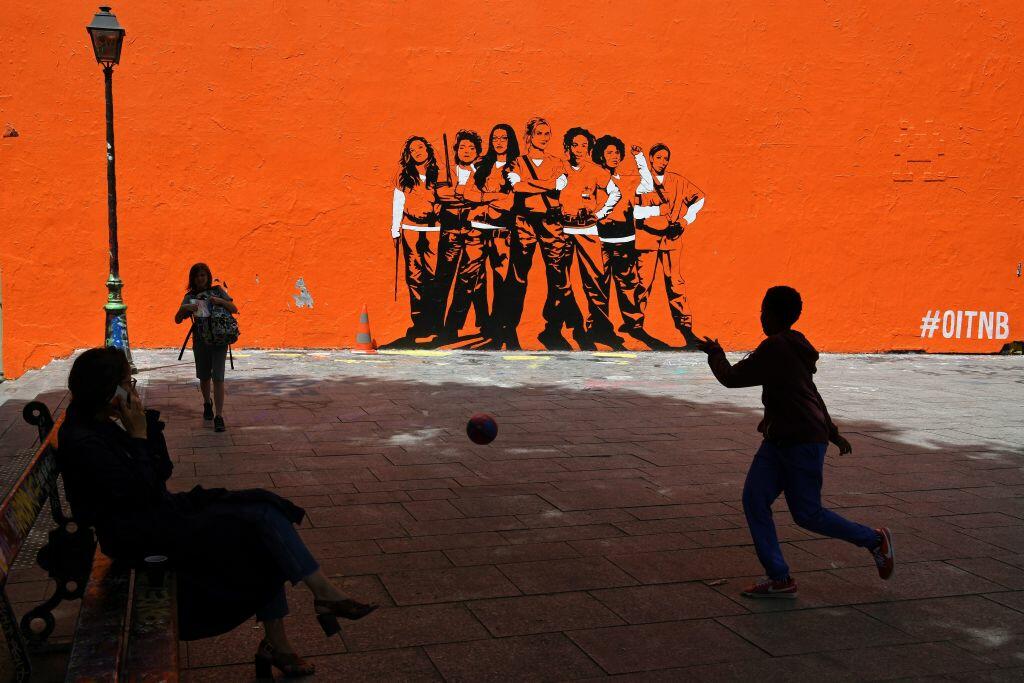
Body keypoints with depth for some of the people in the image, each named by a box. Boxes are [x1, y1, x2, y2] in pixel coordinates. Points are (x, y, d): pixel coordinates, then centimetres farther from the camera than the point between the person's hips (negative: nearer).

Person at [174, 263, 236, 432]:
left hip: (219, 339, -2)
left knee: (218, 378, -10)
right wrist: (183, 309, -20)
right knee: (204, 377, 13)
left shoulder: (217, 291, 3)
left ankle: (219, 416, -11)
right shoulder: (190, 296, 5)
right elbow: (177, 320, 1)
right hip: (200, 340, 2)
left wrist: (220, 301, -16)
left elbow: (234, 310, 1)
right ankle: (207, 404, 41)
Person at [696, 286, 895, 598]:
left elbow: (731, 378, -16)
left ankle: (875, 540, 23)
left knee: (807, 514, 1)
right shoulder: (793, 347, 13)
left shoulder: (775, 349, -20)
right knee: (754, 499, 1)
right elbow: (811, 393, 22)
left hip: (803, 443, -10)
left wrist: (715, 353, 3)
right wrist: (832, 432, 29)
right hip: (779, 440, 10)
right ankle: (779, 578, 6)